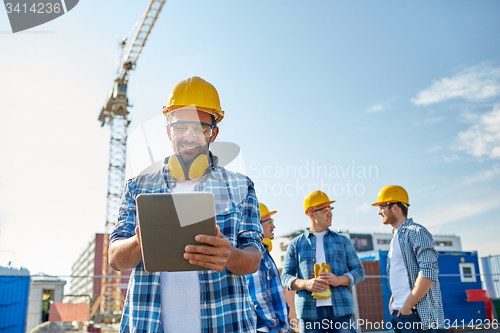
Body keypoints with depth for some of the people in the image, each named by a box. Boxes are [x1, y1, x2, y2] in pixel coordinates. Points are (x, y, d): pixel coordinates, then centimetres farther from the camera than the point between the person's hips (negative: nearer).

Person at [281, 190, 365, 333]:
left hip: (340, 310, 1)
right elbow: (286, 277, 7)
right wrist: (305, 284, -14)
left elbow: (359, 271, 10)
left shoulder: (342, 241, 15)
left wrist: (339, 280, -11)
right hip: (309, 313, 0)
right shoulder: (296, 244, 11)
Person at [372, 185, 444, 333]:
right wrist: (393, 299, 9)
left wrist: (408, 305, -18)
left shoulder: (416, 232, -10)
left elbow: (430, 272, -19)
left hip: (417, 314, -8)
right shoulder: (395, 237, 17)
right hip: (397, 313, 8)